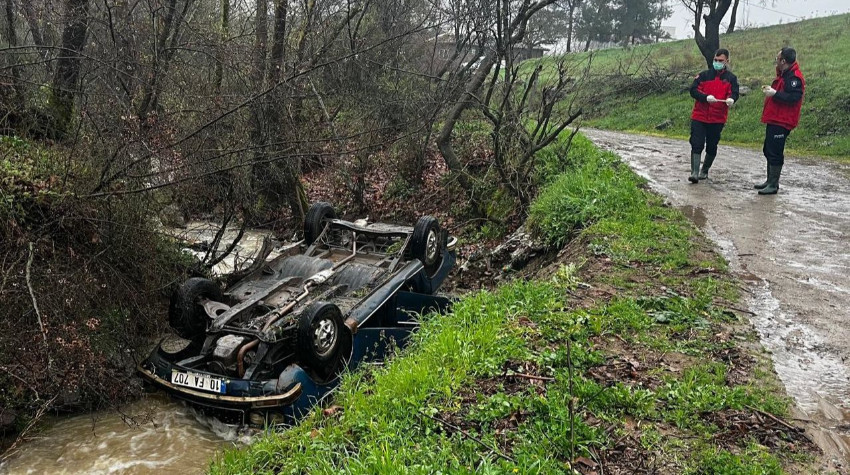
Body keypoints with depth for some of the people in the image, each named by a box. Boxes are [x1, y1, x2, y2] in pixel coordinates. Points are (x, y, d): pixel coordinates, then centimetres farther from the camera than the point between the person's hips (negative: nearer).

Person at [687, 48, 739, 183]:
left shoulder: (731, 78, 7)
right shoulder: (704, 75, 7)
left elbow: (734, 93, -7)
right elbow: (693, 90, -4)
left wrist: (731, 99, -32)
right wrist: (706, 97, -22)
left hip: (718, 119, 1)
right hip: (699, 117, -1)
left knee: (711, 147, 10)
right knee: (697, 145, -8)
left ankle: (705, 171, 27)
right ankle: (694, 172, -9)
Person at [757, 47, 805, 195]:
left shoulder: (794, 77, -15)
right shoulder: (784, 75, 18)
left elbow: (793, 98, -25)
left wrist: (774, 93, -23)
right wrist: (770, 89, 13)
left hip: (781, 122, -11)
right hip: (774, 120, 11)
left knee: (775, 153, -9)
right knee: (769, 151, 16)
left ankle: (773, 185, -4)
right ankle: (770, 181, 26)